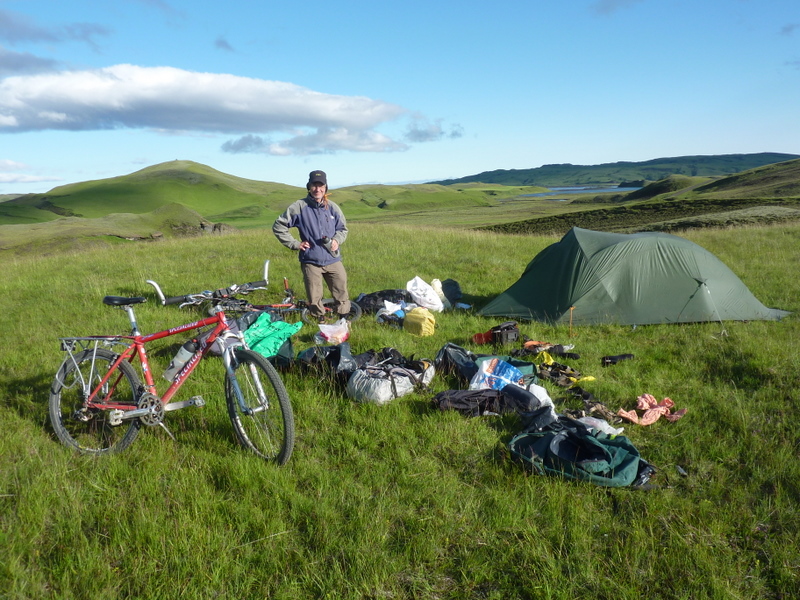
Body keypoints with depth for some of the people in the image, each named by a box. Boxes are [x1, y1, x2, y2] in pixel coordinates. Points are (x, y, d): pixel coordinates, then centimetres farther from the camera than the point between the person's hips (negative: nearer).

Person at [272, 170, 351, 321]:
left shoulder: (333, 207, 2)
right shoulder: (299, 207, -5)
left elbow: (343, 228, 15)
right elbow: (278, 226, 2)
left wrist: (337, 240, -6)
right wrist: (294, 244, -3)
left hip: (333, 260, 2)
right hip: (311, 262, -2)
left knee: (341, 293, 4)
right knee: (314, 298, 6)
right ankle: (321, 320, 26)